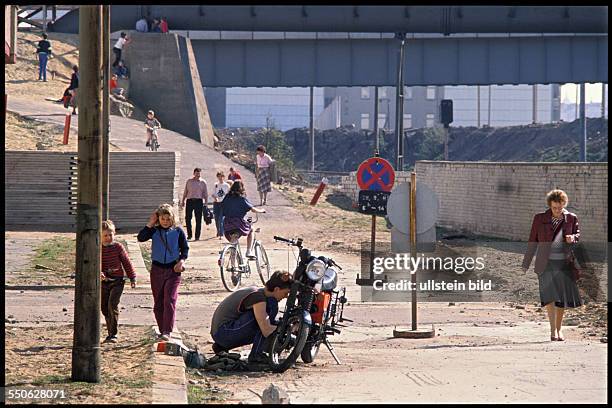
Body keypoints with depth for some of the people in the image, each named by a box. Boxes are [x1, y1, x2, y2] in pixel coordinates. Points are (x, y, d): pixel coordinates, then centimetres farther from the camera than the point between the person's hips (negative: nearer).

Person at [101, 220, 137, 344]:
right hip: (104, 282, 3)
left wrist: (132, 278, 4)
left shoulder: (118, 247, -2)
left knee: (112, 305, -17)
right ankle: (110, 333, 22)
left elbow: (127, 262, 4)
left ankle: (113, 335, -14)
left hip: (117, 281, -3)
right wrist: (98, 273, -25)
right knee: (105, 308, 8)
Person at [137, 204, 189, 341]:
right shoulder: (154, 231, 3)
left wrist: (181, 260, -10)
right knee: (158, 303, 7)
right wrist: (150, 224, -11)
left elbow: (185, 248, 7)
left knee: (170, 300, -14)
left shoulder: (178, 231, 1)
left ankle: (167, 332, -18)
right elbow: (141, 238, -13)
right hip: (157, 269, 2)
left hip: (173, 269, -2)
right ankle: (162, 330, 17)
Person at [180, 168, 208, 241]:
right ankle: (189, 234, 11)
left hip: (198, 201, -1)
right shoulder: (189, 181, 9)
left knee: (198, 220, -1)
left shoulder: (203, 182, 6)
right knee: (187, 218, -2)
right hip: (190, 201, 1)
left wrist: (206, 203, 1)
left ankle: (197, 236, 4)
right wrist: (183, 201, 10)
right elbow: (185, 192, 14)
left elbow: (205, 194, 8)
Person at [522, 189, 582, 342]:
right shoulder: (540, 219, 2)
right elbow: (532, 242, 8)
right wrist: (526, 264, 9)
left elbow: (578, 235, 17)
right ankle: (553, 330, -17)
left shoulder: (571, 218, 5)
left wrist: (573, 238, -9)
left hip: (564, 264, 2)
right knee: (549, 296, -15)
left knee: (563, 298, 5)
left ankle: (558, 329, 22)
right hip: (546, 264, -2)